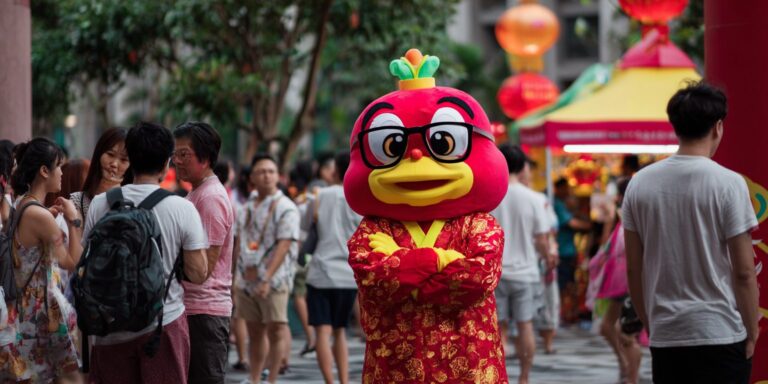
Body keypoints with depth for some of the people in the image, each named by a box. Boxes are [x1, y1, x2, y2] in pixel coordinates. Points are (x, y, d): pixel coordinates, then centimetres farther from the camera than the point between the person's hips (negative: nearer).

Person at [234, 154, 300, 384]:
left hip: (274, 279, -6)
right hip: (247, 279, 6)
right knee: (255, 332, 12)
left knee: (276, 330, -4)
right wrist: (238, 278, 15)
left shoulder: (285, 208, -7)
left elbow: (284, 245, -15)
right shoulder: (249, 207, 14)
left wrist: (267, 278, -23)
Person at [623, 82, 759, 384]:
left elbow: (633, 269, 7)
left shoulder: (640, 183, 3)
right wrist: (752, 331, 1)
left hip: (665, 338, 4)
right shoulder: (728, 183, -10)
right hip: (720, 336, -4)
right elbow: (743, 272, -10)